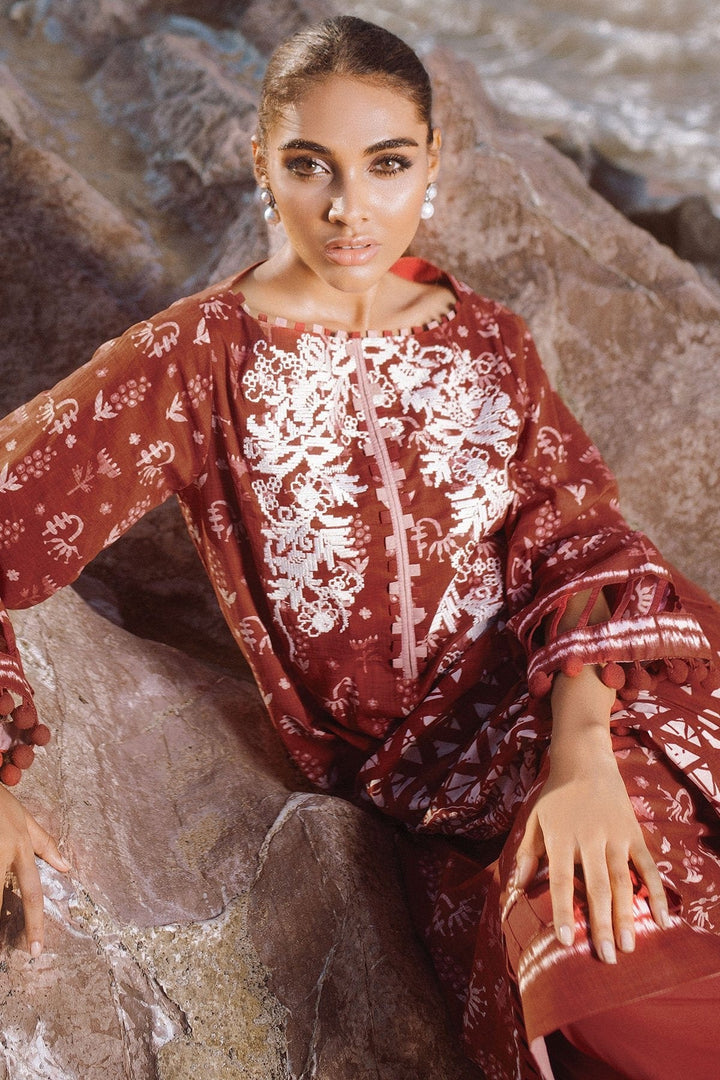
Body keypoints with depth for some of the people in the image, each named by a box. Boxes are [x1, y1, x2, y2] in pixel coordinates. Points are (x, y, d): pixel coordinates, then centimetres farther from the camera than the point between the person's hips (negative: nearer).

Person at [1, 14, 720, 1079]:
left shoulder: (487, 339, 10)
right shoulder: (194, 363, -2)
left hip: (594, 700, 4)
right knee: (613, 990, -28)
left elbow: (575, 537, 1)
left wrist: (584, 752, -17)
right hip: (458, 773, -4)